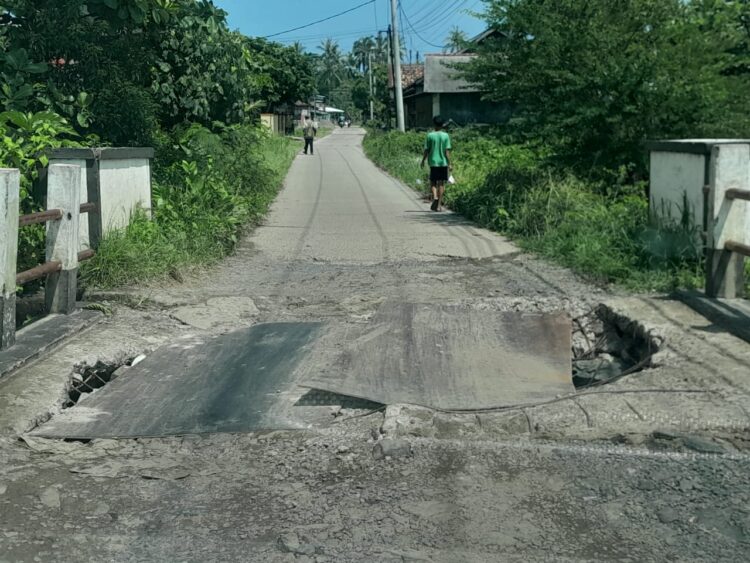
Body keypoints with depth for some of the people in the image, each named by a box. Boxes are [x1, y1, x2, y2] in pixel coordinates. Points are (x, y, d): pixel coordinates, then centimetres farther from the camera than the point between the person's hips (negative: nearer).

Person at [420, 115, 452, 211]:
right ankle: (439, 205, 6)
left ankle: (435, 197, -18)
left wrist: (423, 161, 12)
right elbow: (447, 151, -5)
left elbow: (426, 150, -1)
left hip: (433, 162, 0)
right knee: (441, 183, 6)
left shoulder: (430, 135, -3)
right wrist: (449, 164, -1)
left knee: (433, 182, 9)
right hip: (443, 162, 0)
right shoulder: (446, 136, -2)